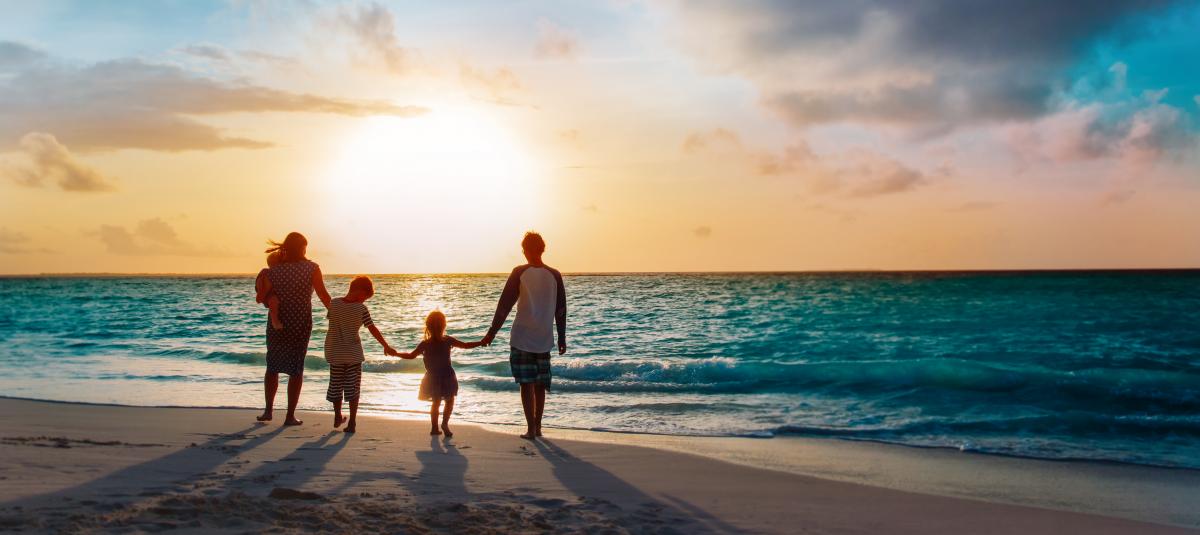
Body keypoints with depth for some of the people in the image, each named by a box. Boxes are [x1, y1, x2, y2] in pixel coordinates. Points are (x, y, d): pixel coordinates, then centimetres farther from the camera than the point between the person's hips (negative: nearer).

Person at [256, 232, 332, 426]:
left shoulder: (274, 271, -4)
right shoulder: (311, 268, -10)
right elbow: (323, 295, -12)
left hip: (277, 324, 1)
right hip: (301, 324, -1)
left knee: (272, 366, 20)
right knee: (296, 370, 8)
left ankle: (269, 410, 17)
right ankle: (290, 416, 7)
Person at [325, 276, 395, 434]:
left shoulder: (333, 303, -7)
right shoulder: (361, 309, -14)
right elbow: (373, 330, -9)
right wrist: (386, 346, -1)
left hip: (335, 353, 2)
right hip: (353, 353, -2)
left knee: (336, 386, 16)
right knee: (353, 388, 4)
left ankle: (338, 417, 29)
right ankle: (352, 423, 3)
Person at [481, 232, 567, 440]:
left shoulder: (519, 273, -7)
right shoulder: (554, 275, 2)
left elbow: (504, 305, -7)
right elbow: (561, 310, 5)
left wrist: (492, 333, -2)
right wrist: (562, 338, 13)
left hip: (522, 338, -3)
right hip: (544, 339, 3)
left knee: (527, 384, 2)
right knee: (540, 385, 14)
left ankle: (530, 428, -1)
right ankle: (537, 426, 18)